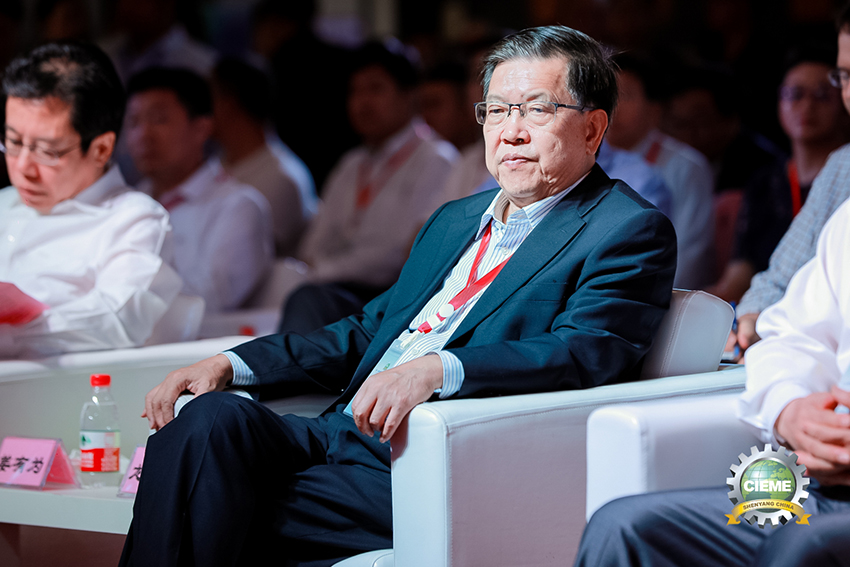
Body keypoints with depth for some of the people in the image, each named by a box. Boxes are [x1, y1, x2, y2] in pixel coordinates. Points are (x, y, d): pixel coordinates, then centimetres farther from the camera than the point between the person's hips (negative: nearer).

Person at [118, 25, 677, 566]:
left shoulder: (631, 232, 0)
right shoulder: (456, 220, 26)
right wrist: (230, 363, 11)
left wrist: (436, 370, -31)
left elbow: (586, 355, -16)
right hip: (344, 437, 7)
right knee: (213, 416, -22)